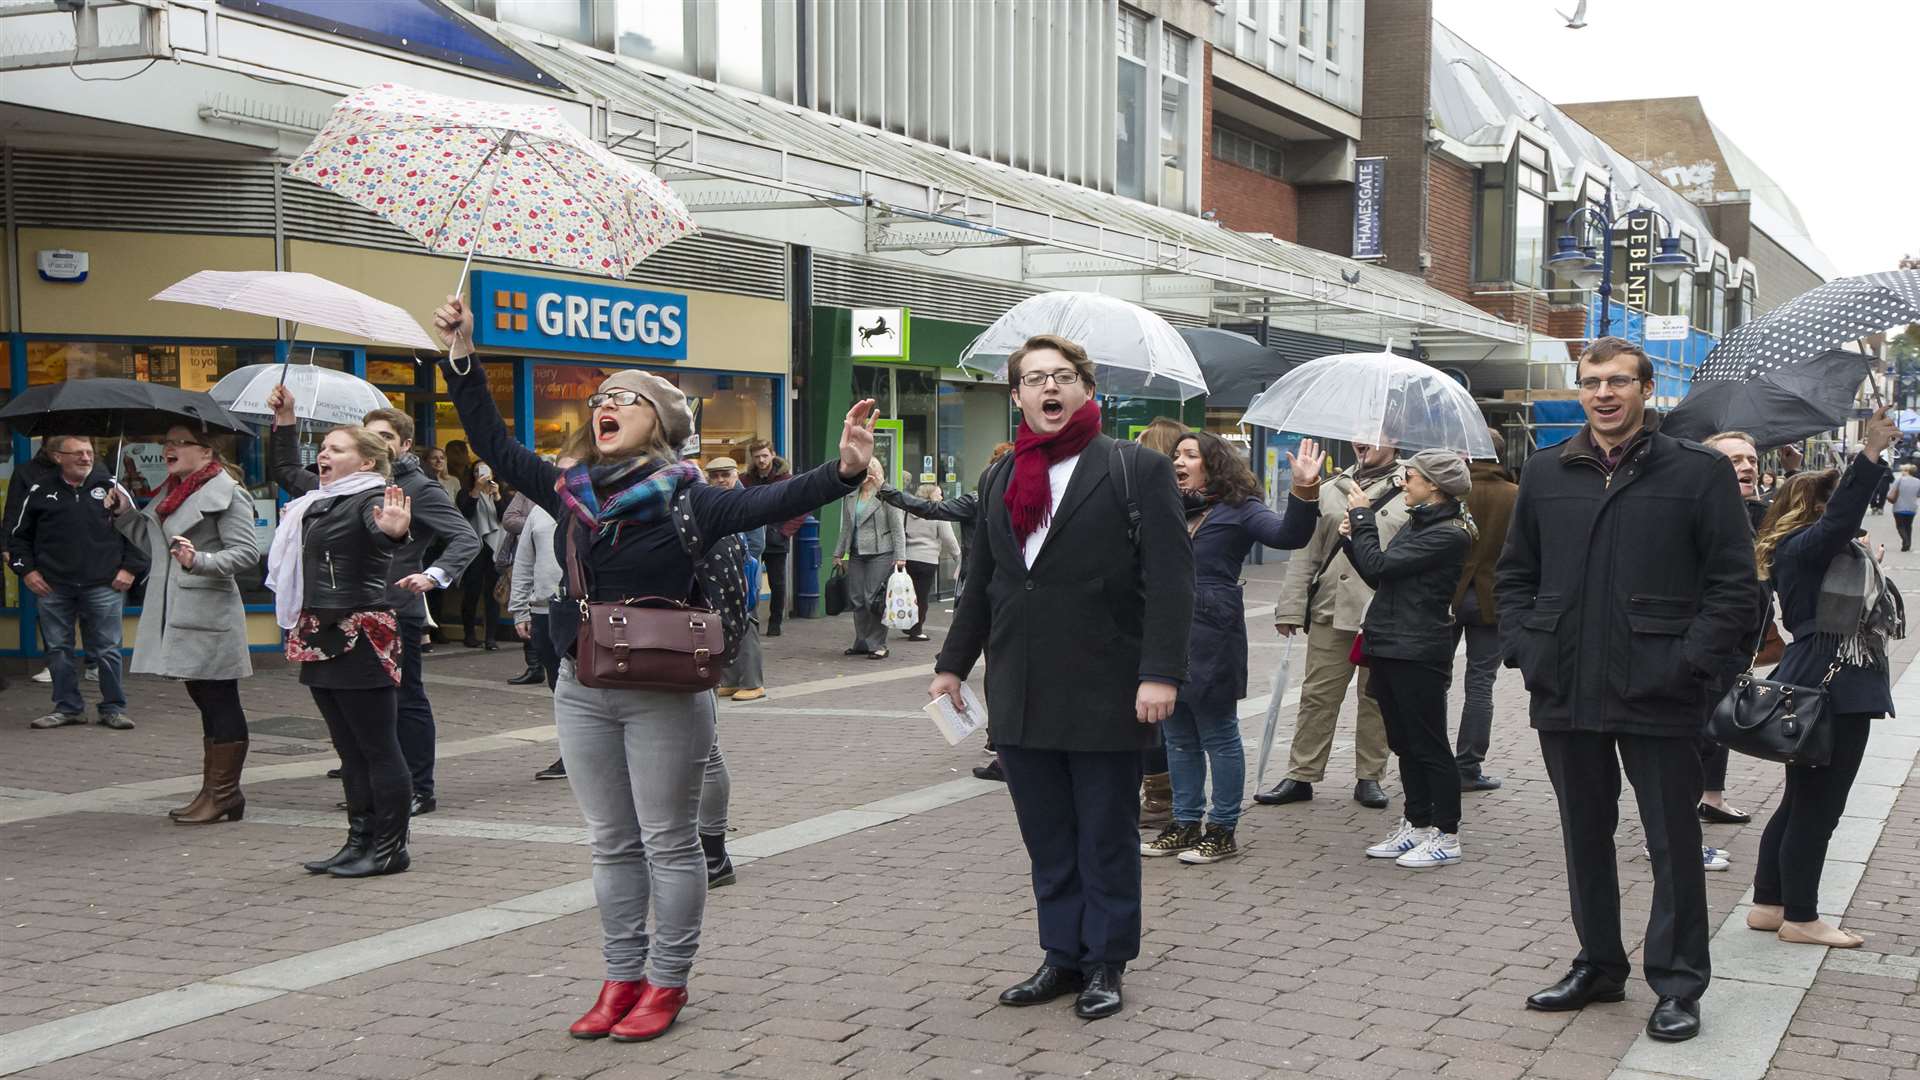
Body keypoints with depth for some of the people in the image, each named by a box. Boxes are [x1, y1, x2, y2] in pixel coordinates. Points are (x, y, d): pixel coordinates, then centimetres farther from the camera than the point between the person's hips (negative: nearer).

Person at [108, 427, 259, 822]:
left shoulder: (227, 493, -10)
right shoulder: (171, 493, 18)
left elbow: (247, 552, -16)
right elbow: (154, 544, 24)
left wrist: (201, 561, -29)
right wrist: (125, 514, 13)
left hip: (208, 615, -9)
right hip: (177, 614, 9)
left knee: (219, 701, -3)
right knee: (207, 701, 14)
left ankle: (223, 793, 2)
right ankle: (216, 791, 21)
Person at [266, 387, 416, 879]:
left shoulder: (372, 499, -12)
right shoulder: (320, 498, 14)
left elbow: (379, 528, -36)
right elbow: (285, 469, 35)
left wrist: (393, 530, -58)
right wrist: (283, 419, 28)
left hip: (360, 638, -9)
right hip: (321, 637, 9)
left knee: (378, 747, -3)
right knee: (349, 749, 13)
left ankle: (390, 848, 3)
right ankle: (360, 840, 20)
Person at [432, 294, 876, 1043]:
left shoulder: (682, 497, -10)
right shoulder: (570, 491, 5)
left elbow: (767, 502, -22)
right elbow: (495, 445, 11)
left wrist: (842, 471, -37)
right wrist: (461, 358, 5)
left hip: (663, 694, -5)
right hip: (582, 693, 5)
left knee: (669, 843, 5)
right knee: (611, 844, 13)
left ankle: (667, 982, 16)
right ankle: (622, 978, 23)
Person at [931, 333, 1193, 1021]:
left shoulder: (1137, 469, -4)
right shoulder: (999, 480, 14)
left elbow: (1170, 580, -10)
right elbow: (980, 581, 20)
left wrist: (1160, 673, -17)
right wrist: (953, 663, 17)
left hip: (1104, 695, -5)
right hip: (1021, 697, 5)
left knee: (1106, 840, 6)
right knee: (1047, 840, 11)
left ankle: (1105, 964, 18)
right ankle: (1062, 956, 22)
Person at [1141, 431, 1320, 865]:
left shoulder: (1239, 510, -2)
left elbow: (1289, 536, -15)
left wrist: (1305, 491, -29)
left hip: (1212, 635, -6)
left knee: (1219, 735, 1)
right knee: (1178, 736, 12)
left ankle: (1222, 831, 9)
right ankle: (1185, 824, 22)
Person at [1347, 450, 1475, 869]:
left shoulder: (1448, 535, -15)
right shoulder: (1415, 525, 15)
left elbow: (1379, 566, -20)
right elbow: (1380, 578, 17)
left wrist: (1362, 519, -8)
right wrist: (1352, 538, 5)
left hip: (1418, 654, -9)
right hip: (1387, 647, 9)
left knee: (1429, 746, -2)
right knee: (1405, 744, 15)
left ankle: (1446, 836, 6)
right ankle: (1416, 826, 24)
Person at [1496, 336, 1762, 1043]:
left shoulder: (1699, 473, -2)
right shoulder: (1546, 475, 10)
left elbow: (1735, 584, -4)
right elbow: (1514, 574, 17)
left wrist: (1689, 661, -12)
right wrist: (1524, 647, 3)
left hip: (1657, 696, -4)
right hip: (1565, 694, 4)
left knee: (1673, 844, 3)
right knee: (1584, 836, 15)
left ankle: (1678, 985, 14)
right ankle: (1598, 965, 29)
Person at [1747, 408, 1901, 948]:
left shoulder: (1832, 552, 18)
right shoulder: (1804, 547, -15)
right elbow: (1840, 516, -30)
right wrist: (1871, 453, -38)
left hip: (1836, 688, 11)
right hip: (1829, 691, -11)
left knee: (1802, 800, 15)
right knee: (1817, 804, -3)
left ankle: (1769, 904, 23)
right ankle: (1800, 917, 6)